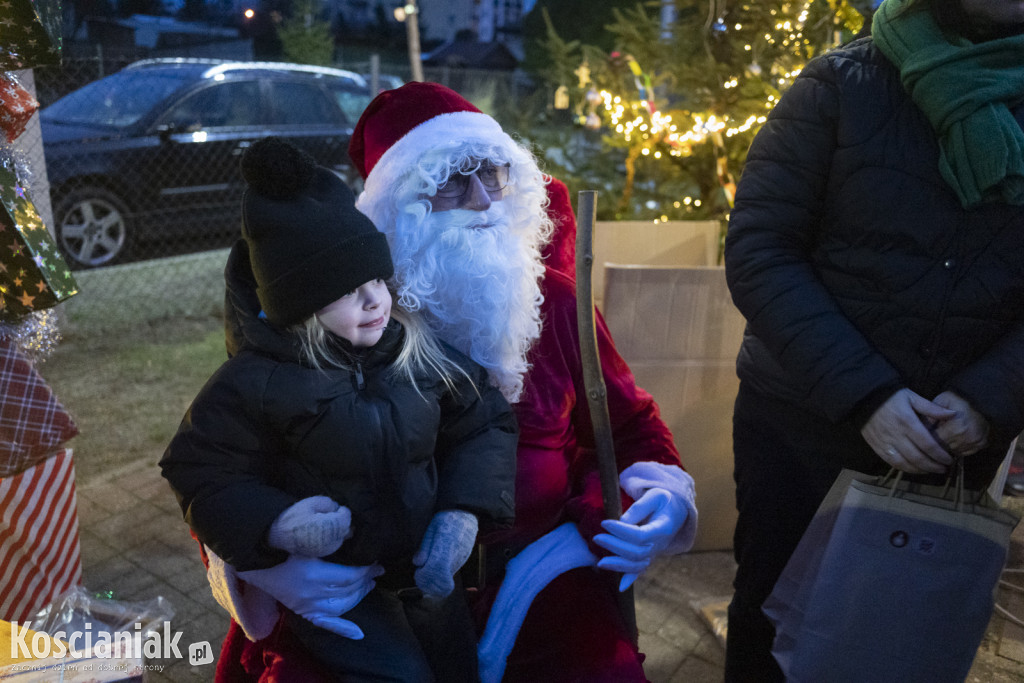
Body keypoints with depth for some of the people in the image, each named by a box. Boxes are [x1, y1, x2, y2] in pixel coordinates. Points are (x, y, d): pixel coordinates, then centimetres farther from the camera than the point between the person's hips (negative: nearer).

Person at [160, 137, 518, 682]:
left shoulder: (419, 350, -9)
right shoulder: (255, 382, -19)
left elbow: (484, 422, -1)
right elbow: (200, 473, -12)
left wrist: (464, 512, -14)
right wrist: (275, 523, -29)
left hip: (423, 568, 5)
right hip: (325, 582, -4)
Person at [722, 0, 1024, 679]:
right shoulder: (844, 83, -9)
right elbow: (757, 250, -14)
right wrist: (863, 394, -21)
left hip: (955, 442, 3)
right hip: (800, 425, -3)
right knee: (774, 616, 13)